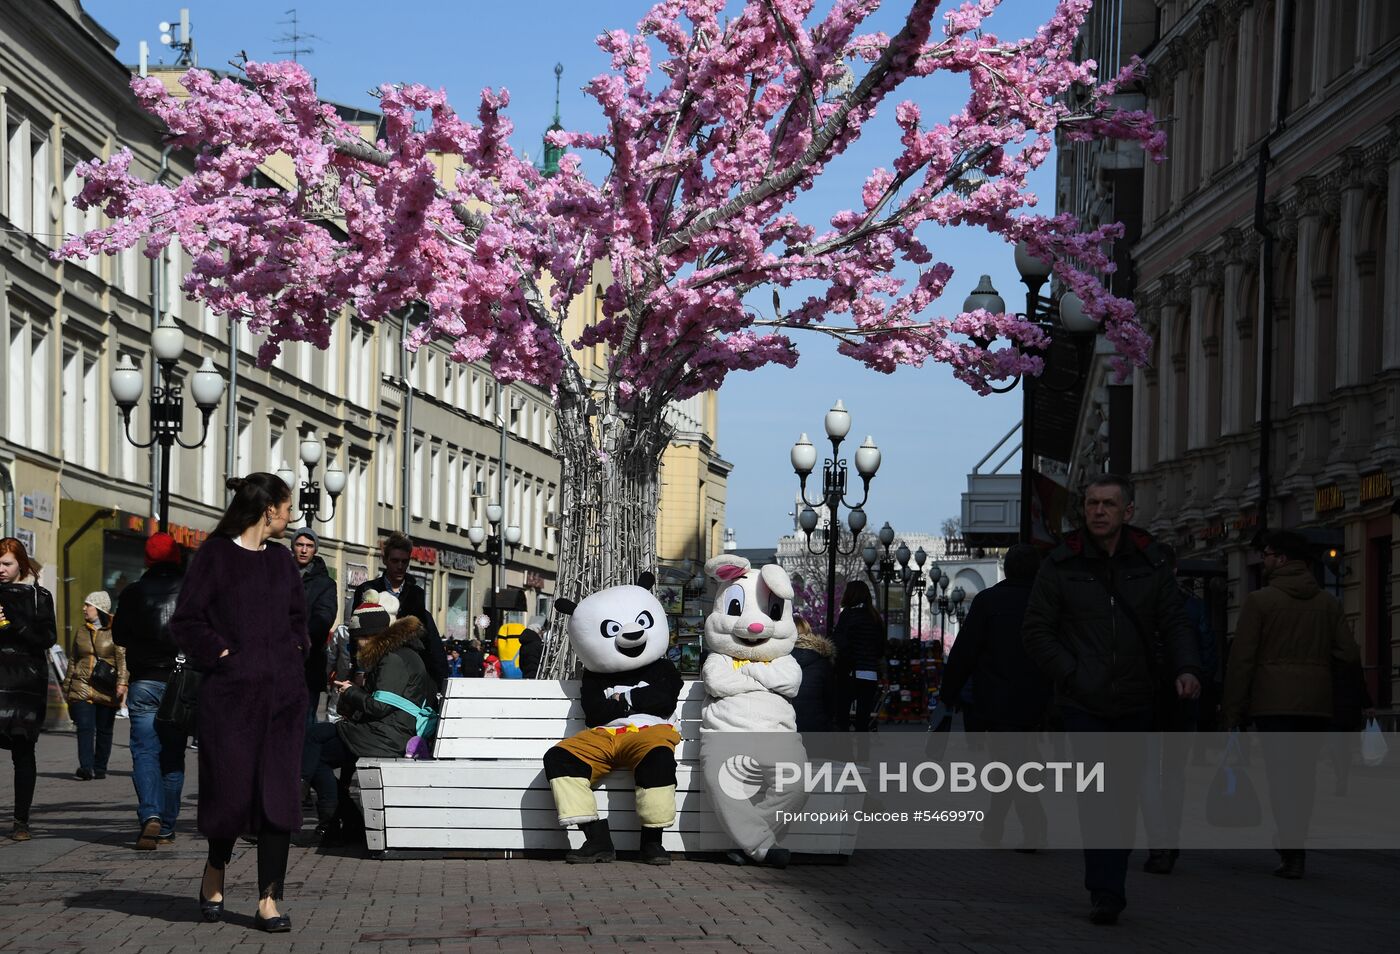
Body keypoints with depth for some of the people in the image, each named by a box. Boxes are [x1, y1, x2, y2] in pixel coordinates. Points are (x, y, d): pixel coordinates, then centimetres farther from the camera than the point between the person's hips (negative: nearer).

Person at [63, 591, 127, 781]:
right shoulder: (81, 631, 15)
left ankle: (100, 768, 15)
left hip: (106, 689, -3)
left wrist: (122, 682, -18)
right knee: (85, 727, -11)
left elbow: (122, 657, -7)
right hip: (82, 686, 3)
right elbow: (73, 659, 22)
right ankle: (85, 768, -18)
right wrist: (67, 685, 22)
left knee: (104, 730, 5)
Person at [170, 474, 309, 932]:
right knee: (231, 788, -2)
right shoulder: (215, 555, -3)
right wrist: (220, 652, -11)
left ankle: (268, 901, 0)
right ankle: (215, 869, 28)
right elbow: (185, 620, -5)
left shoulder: (281, 560, 13)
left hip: (282, 692, 5)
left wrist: (296, 652, 10)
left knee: (279, 794, -2)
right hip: (231, 691, -5)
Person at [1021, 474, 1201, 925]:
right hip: (1083, 702, -3)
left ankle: (1109, 887, 20)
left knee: (1125, 797, 7)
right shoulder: (1061, 565, -1)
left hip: (1134, 701, 3)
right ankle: (1106, 893, -15)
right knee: (1097, 793, -14)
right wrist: (1072, 675, -9)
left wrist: (1186, 668, -11)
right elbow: (1036, 630, 2)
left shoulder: (1150, 563, 6)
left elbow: (1174, 623, 8)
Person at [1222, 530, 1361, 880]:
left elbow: (1242, 659, -6)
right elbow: (1349, 656, 4)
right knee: (1305, 775, 10)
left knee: (1282, 776, -3)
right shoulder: (1328, 603, 9)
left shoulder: (1260, 601, -3)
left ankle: (1292, 855, -11)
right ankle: (1292, 848, 11)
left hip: (1273, 703, -4)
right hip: (1317, 704, 4)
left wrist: (1233, 712, -3)